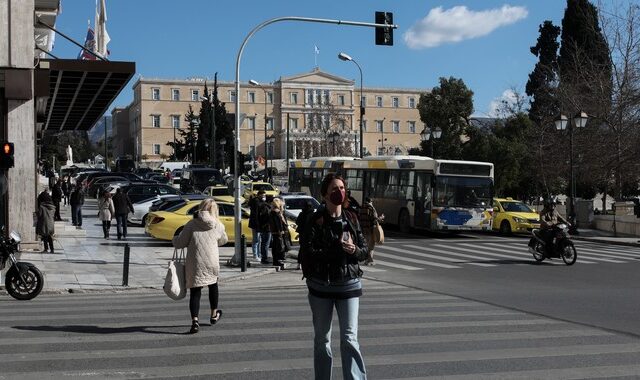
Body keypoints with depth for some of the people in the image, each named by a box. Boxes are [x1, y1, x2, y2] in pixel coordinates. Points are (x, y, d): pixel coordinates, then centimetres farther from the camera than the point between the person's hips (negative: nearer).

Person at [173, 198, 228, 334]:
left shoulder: (192, 224, -3)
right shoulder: (219, 226, 1)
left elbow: (179, 243, -2)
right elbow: (223, 241, 19)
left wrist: (175, 238, 20)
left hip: (194, 265, -2)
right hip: (212, 264, 2)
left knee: (195, 292, 3)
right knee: (213, 285, 26)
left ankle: (195, 320, -14)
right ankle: (214, 314, 42)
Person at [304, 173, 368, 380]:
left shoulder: (352, 219, 4)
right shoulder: (316, 221, -5)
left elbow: (364, 251, 6)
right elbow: (309, 252, -15)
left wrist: (354, 250, -16)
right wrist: (338, 249, -22)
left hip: (349, 285, 1)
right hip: (321, 286, 0)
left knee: (349, 338, -9)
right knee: (322, 338, 12)